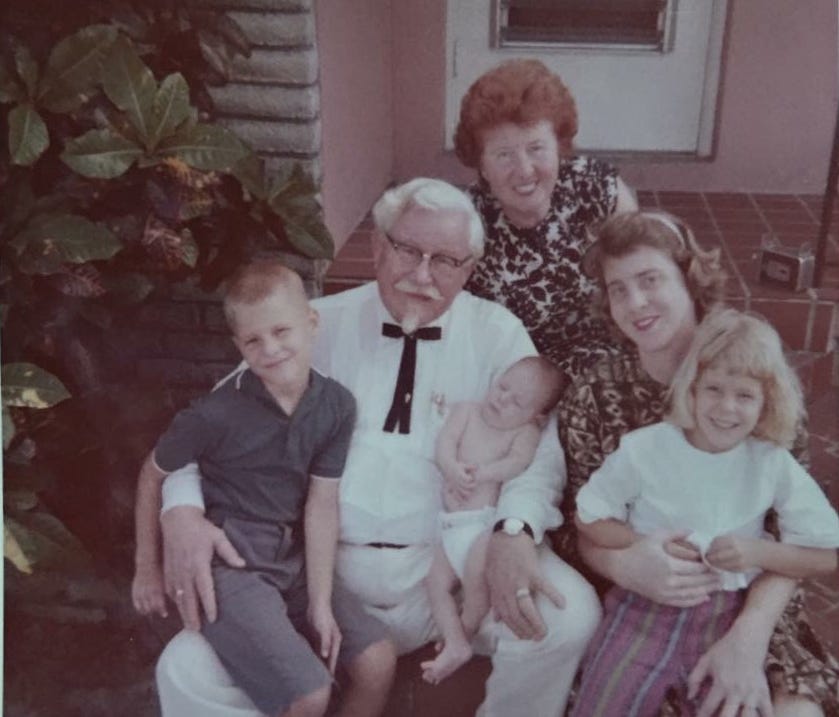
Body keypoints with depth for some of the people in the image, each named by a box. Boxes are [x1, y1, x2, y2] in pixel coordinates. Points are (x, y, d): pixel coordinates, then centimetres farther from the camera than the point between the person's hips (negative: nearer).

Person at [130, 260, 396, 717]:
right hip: (226, 565, -5)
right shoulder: (216, 414, -19)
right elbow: (153, 474, -3)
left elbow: (322, 503, -6)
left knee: (378, 660, -1)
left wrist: (321, 602, -7)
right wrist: (148, 568, 4)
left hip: (293, 562, 5)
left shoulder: (337, 405, -7)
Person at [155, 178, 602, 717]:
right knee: (190, 671, -19)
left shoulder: (498, 335, 4)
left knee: (569, 618, -25)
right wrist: (183, 509, -15)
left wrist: (515, 532, -25)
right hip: (324, 565, 0)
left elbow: (535, 450, -2)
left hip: (455, 563, 1)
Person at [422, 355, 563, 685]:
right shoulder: (465, 411, 11)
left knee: (477, 569, -25)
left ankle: (468, 628, 3)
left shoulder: (525, 431, 2)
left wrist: (480, 475, -23)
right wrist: (452, 468, -23)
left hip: (485, 521, -5)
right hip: (449, 524, 5)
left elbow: (519, 461, -16)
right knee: (435, 581, -1)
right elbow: (446, 440, -3)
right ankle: (455, 644, 6)